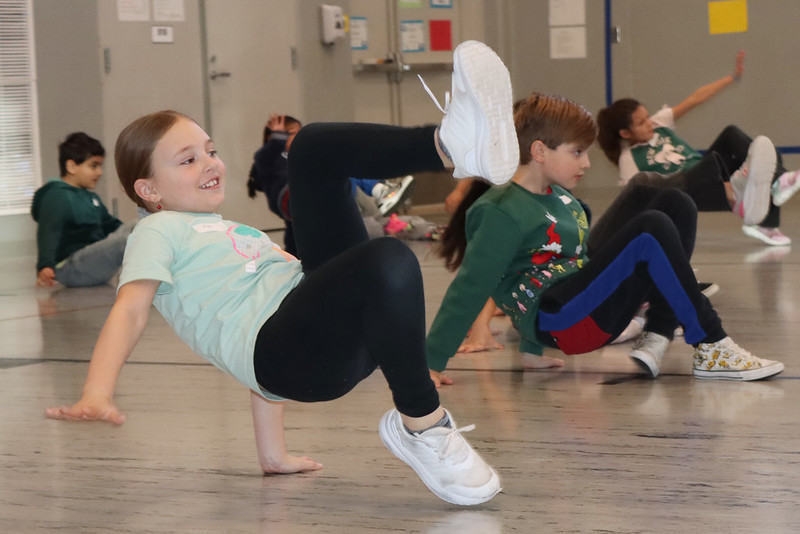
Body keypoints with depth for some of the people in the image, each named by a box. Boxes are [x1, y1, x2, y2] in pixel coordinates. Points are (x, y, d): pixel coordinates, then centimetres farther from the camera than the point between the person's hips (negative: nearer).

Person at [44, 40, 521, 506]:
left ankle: (455, 145, -16)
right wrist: (97, 395, -24)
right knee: (390, 259, -37)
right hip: (284, 352, -8)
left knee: (315, 146, 4)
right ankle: (421, 428, -23)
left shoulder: (241, 236, 36)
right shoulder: (160, 231, 12)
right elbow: (131, 309, -5)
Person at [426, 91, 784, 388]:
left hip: (595, 312, 10)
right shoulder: (502, 212, -11)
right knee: (651, 230, -25)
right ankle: (711, 349, -19)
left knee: (675, 204, 4)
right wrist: (432, 363, -16)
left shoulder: (561, 197, 17)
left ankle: (658, 338, -10)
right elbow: (469, 290, -14)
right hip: (557, 321, -10)